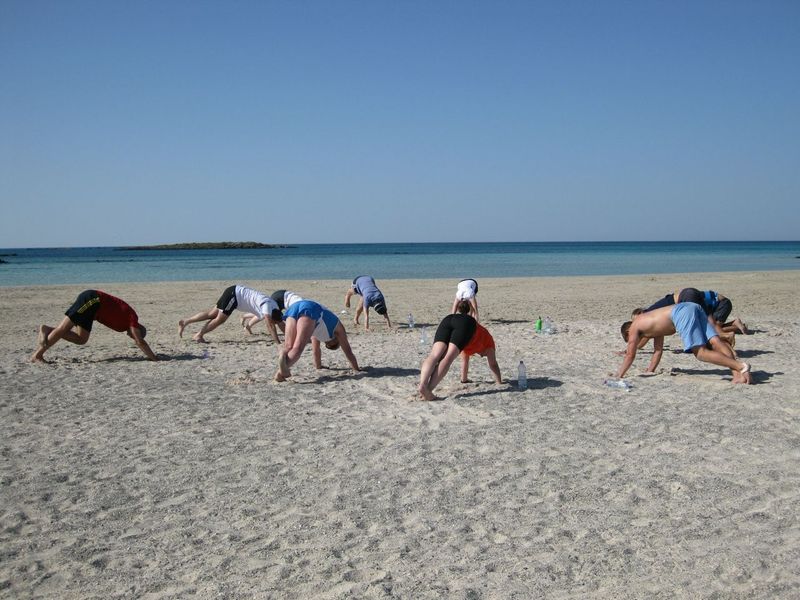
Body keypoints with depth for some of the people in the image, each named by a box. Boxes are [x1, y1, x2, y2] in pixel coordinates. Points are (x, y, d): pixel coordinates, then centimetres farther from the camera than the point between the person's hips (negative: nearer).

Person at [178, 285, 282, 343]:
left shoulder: (274, 306, 1)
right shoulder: (267, 306, -23)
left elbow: (279, 321, 11)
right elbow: (270, 326, -27)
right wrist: (278, 343, -27)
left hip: (235, 294, 8)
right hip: (233, 294, -8)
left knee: (213, 313, 10)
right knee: (220, 319, 1)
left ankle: (185, 322, 16)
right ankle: (199, 335, 16)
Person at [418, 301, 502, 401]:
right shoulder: (487, 339, 36)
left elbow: (464, 360, 56)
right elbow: (493, 364, 39)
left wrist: (464, 379, 65)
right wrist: (499, 382, 50)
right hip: (466, 323, -4)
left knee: (434, 356, -18)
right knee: (448, 358, -19)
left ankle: (422, 384, -44)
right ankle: (427, 389, -39)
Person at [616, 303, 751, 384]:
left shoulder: (634, 327, 19)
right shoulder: (654, 324, 40)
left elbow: (630, 355, 19)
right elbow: (658, 350, 45)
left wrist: (619, 375, 29)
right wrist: (649, 372, 48)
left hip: (681, 312, -8)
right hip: (694, 307, 8)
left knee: (700, 352, -12)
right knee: (715, 341, -9)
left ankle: (740, 367, -27)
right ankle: (737, 374, -27)